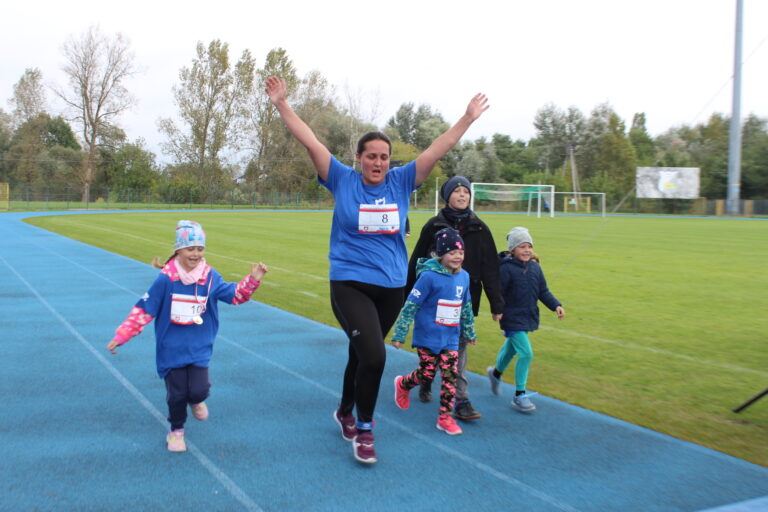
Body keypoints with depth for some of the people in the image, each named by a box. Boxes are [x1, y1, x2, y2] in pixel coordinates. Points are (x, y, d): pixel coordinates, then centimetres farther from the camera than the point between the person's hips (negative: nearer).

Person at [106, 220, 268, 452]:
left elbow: (234, 294, 4)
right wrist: (122, 335, -10)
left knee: (198, 390, -11)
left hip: (199, 347, 1)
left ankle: (196, 401, 28)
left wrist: (253, 280, -12)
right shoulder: (166, 278, -14)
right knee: (177, 394, 4)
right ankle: (176, 431, 33)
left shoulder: (210, 277, -6)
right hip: (171, 348, -1)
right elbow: (144, 309, -8)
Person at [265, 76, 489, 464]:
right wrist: (281, 105, -8)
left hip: (391, 287, 4)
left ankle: (345, 412, 43)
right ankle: (364, 429, 3)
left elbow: (438, 149, 4)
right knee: (373, 355, -19)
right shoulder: (343, 180, -2)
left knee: (361, 355, 17)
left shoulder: (401, 181, 3)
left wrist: (469, 117, 3)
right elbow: (310, 141, -5)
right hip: (349, 284, -4)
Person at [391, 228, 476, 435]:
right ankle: (402, 384, 36)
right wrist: (399, 334, -13)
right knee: (426, 374, 5)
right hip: (428, 338, -5)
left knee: (451, 376, 1)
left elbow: (466, 307, 17)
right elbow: (411, 305, -14)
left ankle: (445, 417, 12)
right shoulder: (429, 276, -17)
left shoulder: (464, 277, 3)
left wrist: (469, 332, 25)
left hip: (450, 339, 5)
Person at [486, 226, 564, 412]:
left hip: (528, 317, 7)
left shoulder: (535, 267, 4)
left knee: (510, 349, 23)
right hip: (512, 319, -7)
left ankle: (496, 373, 52)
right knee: (526, 353, -12)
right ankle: (519, 395, 1)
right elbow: (498, 293, -13)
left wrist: (556, 305, -2)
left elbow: (543, 291, 9)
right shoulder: (507, 268, -16)